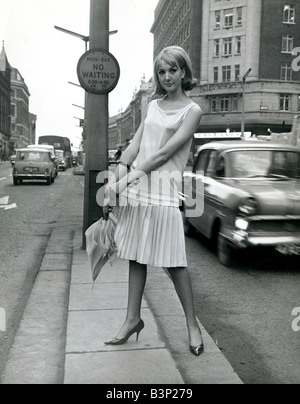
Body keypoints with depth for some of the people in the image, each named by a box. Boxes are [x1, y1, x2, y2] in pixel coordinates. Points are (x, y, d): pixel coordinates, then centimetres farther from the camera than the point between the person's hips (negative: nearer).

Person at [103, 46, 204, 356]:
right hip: (135, 184, 6)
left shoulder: (192, 110, 0)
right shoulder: (153, 105, 17)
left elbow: (166, 152, -11)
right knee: (136, 255, 10)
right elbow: (136, 144, 10)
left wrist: (132, 175, -16)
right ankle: (133, 319, 22)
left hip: (164, 188, -5)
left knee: (173, 260, -3)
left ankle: (192, 324, 12)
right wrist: (117, 175, -4)